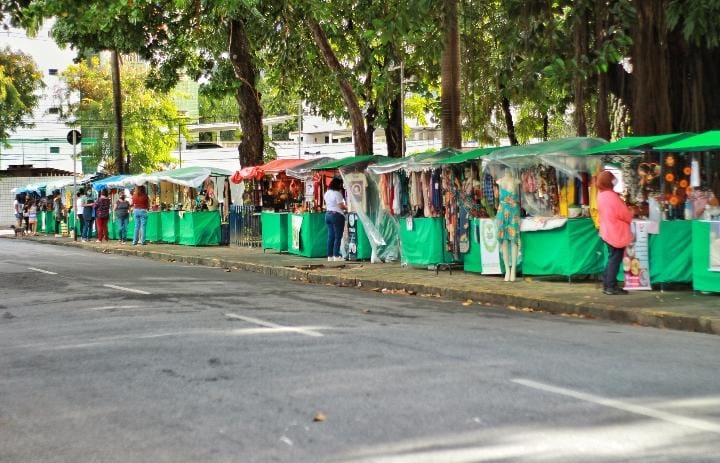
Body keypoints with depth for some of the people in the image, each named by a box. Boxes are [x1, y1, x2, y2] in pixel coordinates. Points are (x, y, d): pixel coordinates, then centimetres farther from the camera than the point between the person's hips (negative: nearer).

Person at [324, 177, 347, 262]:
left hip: (328, 214, 8)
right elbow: (341, 206, -15)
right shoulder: (337, 193, -13)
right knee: (338, 236, -3)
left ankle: (330, 256, 9)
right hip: (337, 215, -8)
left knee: (330, 236, 9)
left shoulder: (327, 193, 11)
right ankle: (336, 255, -5)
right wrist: (347, 208, 0)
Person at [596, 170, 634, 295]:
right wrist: (631, 214, 4)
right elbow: (624, 214, -17)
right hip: (616, 233, -9)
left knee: (612, 258, 17)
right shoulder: (611, 196, -22)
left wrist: (626, 211, 9)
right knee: (615, 259, -2)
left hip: (608, 231, 9)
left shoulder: (601, 194, 6)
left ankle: (606, 284, 18)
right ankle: (611, 287, 0)